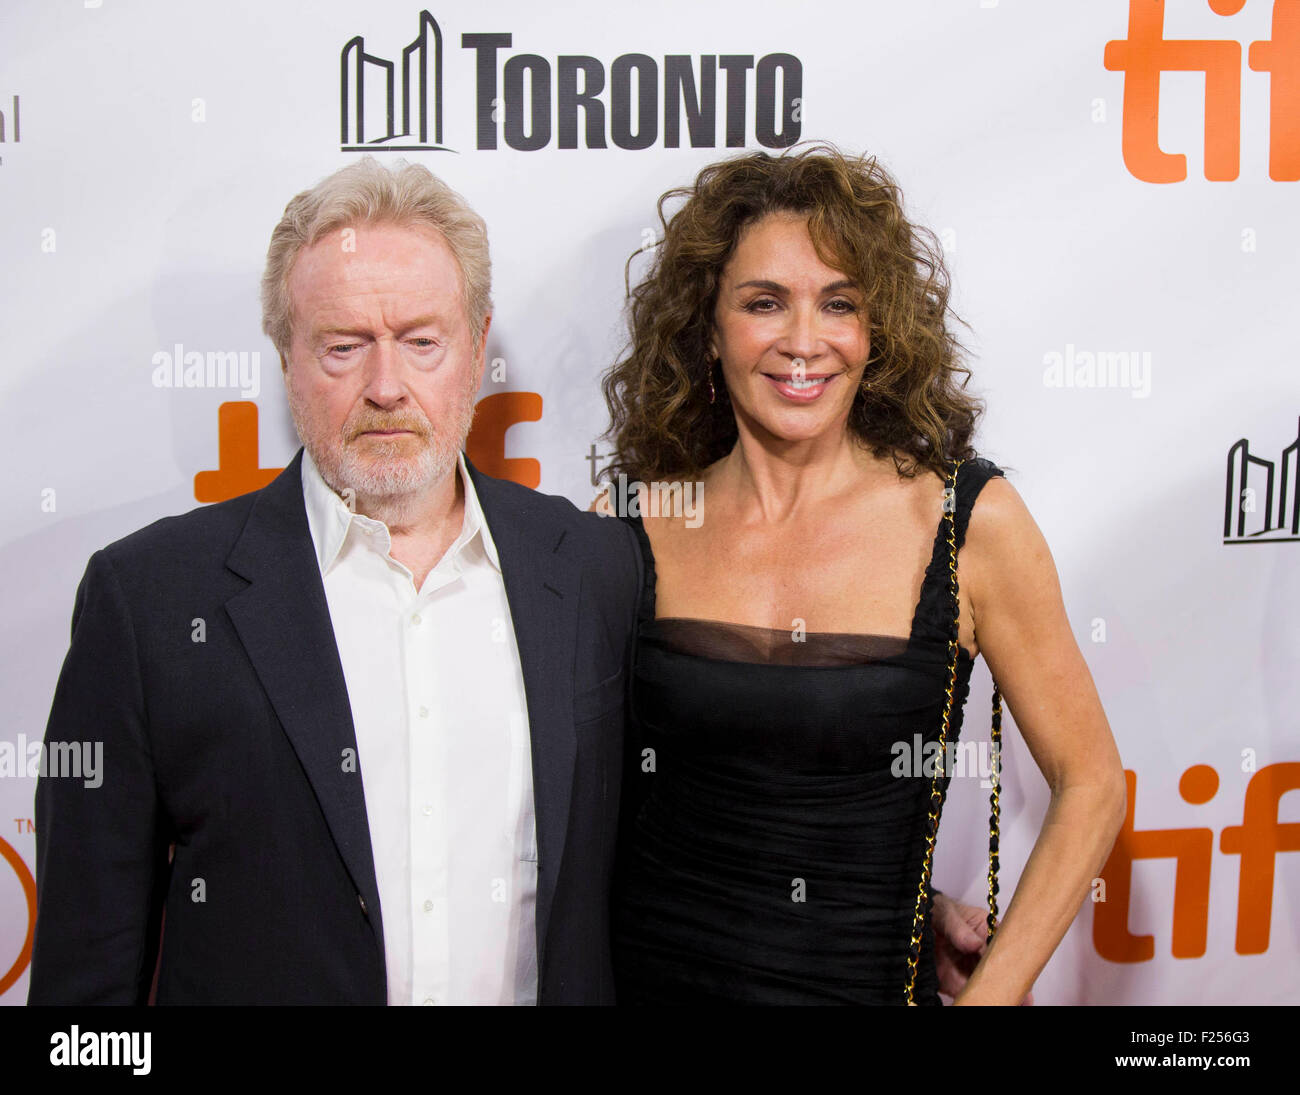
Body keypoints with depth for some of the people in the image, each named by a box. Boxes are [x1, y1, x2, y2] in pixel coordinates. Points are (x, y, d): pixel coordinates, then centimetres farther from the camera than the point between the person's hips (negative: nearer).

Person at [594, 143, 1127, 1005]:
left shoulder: (969, 520, -11)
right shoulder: (628, 522, -7)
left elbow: (1090, 784, -3)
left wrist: (993, 991, -8)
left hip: (865, 982, -1)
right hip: (646, 972, 2)